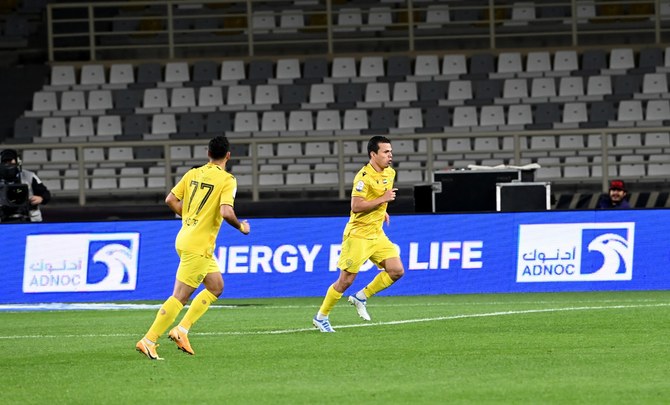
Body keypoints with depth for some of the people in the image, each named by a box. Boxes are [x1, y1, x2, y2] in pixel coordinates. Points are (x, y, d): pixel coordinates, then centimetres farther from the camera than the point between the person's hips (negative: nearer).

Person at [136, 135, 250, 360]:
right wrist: (241, 226, -4)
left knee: (216, 287, 19)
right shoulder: (227, 180, -12)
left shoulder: (193, 174, 8)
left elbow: (170, 200, 8)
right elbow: (226, 212, -23)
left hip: (186, 238, 8)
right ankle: (148, 340, -7)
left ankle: (181, 330, 14)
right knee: (180, 297, -6)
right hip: (199, 246, -8)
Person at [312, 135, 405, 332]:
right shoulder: (364, 177, -19)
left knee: (396, 271, -5)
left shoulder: (389, 173, 7)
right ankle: (321, 316, 13)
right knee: (346, 280, -4)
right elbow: (356, 206, -25)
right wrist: (383, 199, -24)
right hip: (358, 235, -8)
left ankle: (361, 297, 12)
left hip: (377, 234, 8)